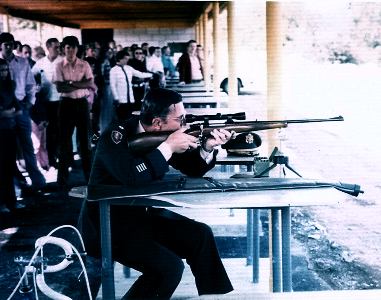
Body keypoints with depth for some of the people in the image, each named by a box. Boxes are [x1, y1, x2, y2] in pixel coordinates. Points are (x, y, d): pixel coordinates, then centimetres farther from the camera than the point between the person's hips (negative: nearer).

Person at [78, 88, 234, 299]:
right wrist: (168, 146, -30)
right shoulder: (115, 136, -21)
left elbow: (192, 169, 8)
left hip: (145, 215, 8)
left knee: (200, 235, -2)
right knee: (170, 266, -22)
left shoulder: (161, 136, -1)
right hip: (108, 226, -8)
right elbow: (134, 178, -38)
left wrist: (207, 147, -12)